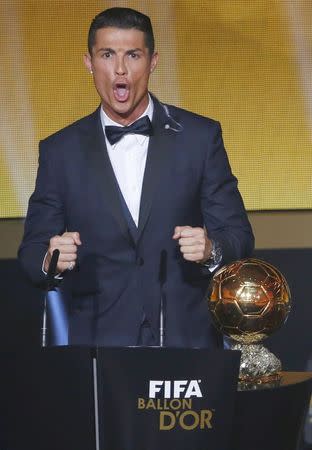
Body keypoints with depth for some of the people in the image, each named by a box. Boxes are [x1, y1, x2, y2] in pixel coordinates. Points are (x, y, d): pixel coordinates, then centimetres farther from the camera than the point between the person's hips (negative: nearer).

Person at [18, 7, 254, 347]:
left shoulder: (200, 137, 2)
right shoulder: (59, 151, 4)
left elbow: (238, 235, 2)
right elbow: (32, 250, 5)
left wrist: (211, 249, -20)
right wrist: (51, 259, -18)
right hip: (97, 342, 0)